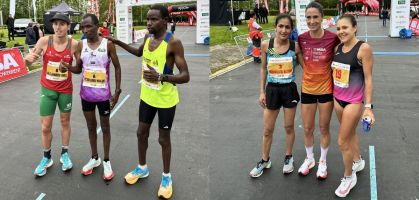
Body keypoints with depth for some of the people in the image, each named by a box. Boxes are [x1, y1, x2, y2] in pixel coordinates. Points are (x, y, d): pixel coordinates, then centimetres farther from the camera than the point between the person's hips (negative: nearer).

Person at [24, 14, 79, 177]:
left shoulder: (74, 44, -12)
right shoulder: (44, 41, -12)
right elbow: (28, 63, -6)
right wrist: (28, 58, -28)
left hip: (66, 90, 0)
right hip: (47, 90, 0)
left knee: (65, 122, 15)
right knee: (45, 127, 5)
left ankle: (65, 154, 32)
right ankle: (46, 158, 25)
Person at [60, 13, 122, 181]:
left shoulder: (108, 44, -11)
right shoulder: (81, 45, -2)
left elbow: (117, 67, -4)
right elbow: (78, 69, 4)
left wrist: (117, 91, -9)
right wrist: (68, 67, -19)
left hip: (103, 94, -3)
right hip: (86, 93, 3)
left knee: (105, 127, 10)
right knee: (91, 126, 16)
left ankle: (106, 161, 23)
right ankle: (94, 158, 32)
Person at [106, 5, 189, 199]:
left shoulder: (174, 43, -24)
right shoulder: (148, 37, -1)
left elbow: (185, 76, -27)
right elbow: (139, 53, 23)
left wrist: (161, 77, -42)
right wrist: (118, 42, 13)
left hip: (166, 99, -6)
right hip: (147, 96, 7)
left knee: (163, 139, 8)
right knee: (142, 132, 18)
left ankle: (166, 176, 29)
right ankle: (142, 168, 41)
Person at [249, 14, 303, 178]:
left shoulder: (295, 47, -10)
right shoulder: (266, 45, -8)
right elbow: (263, 68, 3)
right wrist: (262, 92, 1)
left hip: (289, 90, -1)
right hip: (272, 90, 1)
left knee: (289, 127, 14)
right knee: (267, 130, 10)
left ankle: (288, 158, 35)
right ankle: (265, 161, 29)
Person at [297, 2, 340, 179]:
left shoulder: (332, 38, -15)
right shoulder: (301, 39, -8)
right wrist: (310, 73, -3)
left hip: (326, 89, -2)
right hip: (307, 89, 2)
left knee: (324, 128, 12)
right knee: (307, 129, 13)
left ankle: (323, 161, 33)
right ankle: (309, 159, 36)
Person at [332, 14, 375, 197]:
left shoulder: (363, 48, -17)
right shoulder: (338, 47, 1)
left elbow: (368, 79, -15)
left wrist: (368, 106, -16)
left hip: (354, 101, -6)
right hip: (337, 98, 6)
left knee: (342, 142, -1)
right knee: (350, 133, 25)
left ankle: (348, 177, 21)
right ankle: (358, 161, 49)